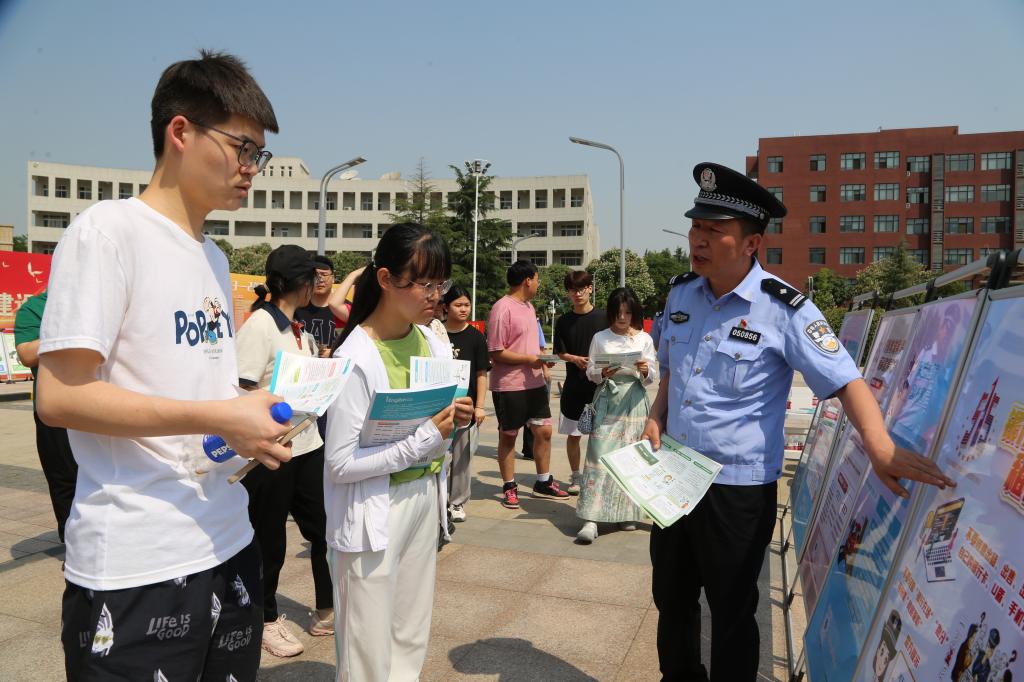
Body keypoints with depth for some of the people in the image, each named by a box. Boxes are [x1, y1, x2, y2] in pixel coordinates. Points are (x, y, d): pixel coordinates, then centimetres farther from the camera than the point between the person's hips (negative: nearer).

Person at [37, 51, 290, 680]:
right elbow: (60, 397, -17)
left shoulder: (215, 258, 13)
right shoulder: (109, 231, -10)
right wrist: (220, 419, -21)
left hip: (229, 543, 8)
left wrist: (261, 412, 1)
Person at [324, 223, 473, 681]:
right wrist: (426, 438, -22)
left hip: (426, 497, 7)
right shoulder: (356, 359, -19)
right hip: (375, 512, -6)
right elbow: (340, 463, -21)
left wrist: (452, 420, -5)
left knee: (411, 642, 18)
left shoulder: (433, 344, 3)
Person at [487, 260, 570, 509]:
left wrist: (541, 359, 5)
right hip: (509, 386, -8)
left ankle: (543, 483, 26)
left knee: (544, 431, 12)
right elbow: (496, 353, -18)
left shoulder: (528, 306, 13)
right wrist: (531, 359, -19)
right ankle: (509, 488, 18)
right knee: (508, 436, 6)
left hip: (534, 382, 8)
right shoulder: (502, 309, -15)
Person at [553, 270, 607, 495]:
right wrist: (575, 359, -14)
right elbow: (560, 353, 6)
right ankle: (576, 476, 22)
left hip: (599, 385, -2)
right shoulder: (564, 321, 5)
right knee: (573, 434, 8)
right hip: (574, 385, 2)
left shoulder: (603, 318, -1)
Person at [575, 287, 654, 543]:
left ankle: (626, 513, 18)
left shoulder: (644, 339, 6)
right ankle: (591, 519, -10)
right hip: (607, 400, -1)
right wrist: (602, 374, -14)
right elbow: (590, 372, 7)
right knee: (599, 455, -9)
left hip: (634, 401, 1)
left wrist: (645, 371, -15)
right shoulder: (600, 338, 4)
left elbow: (651, 378, 7)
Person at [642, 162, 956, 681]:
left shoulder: (784, 309, -16)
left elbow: (845, 380, -16)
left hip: (738, 488, -6)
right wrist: (656, 417, 2)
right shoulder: (680, 293, 2)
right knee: (671, 596, 21)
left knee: (731, 611, 11)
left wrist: (880, 448, -29)